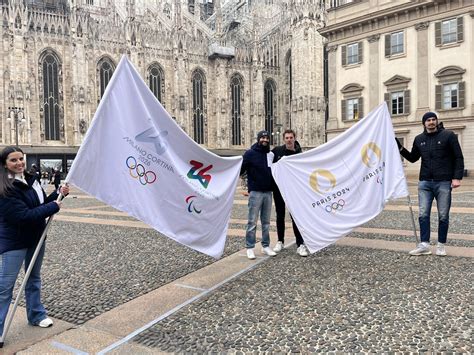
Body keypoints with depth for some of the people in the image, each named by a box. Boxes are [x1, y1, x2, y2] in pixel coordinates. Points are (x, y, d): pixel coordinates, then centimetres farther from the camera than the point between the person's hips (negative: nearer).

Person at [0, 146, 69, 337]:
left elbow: (42, 203, 12)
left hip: (36, 238, 8)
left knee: (34, 278, 20)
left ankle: (36, 315, 35)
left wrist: (59, 193, -4)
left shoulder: (30, 180, 3)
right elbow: (24, 216, -27)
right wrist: (54, 206, -21)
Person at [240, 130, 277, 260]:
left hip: (268, 192, 5)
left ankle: (266, 246, 21)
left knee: (266, 222, 11)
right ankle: (250, 248, 8)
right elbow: (240, 169, -12)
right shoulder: (250, 153, -4)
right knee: (252, 222, -1)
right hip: (255, 192, -5)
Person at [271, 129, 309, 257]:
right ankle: (280, 241, 24)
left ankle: (300, 244, 2)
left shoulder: (299, 153, -2)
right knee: (280, 216, 11)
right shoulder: (277, 151, -1)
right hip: (278, 188, 2)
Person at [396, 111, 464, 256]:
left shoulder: (448, 135, -2)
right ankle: (424, 245, 7)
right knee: (423, 214, 0)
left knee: (443, 216, 5)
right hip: (425, 183, 3)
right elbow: (413, 158, 20)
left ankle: (441, 245, 17)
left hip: (443, 182, -3)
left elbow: (458, 158, -2)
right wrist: (400, 148, 7)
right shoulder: (419, 139, 10)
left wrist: (457, 177, -11)